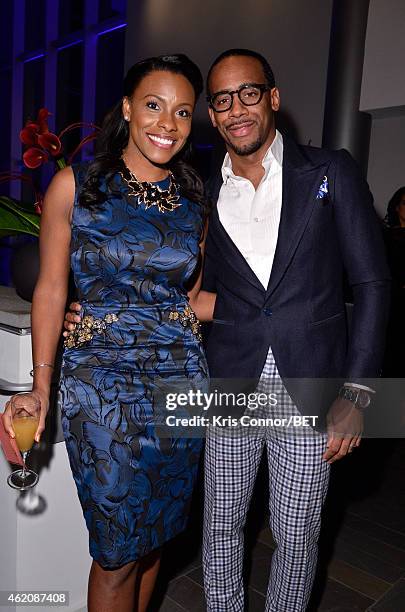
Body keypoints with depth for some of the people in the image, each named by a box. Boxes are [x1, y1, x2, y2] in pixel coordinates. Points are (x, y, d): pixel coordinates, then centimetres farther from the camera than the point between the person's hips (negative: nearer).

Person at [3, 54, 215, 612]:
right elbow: (51, 288, -1)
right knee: (118, 549, 7)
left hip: (181, 377, 4)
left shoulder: (195, 196, 6)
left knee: (155, 535, 18)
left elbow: (192, 299, 10)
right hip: (101, 378, -3)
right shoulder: (74, 186, -3)